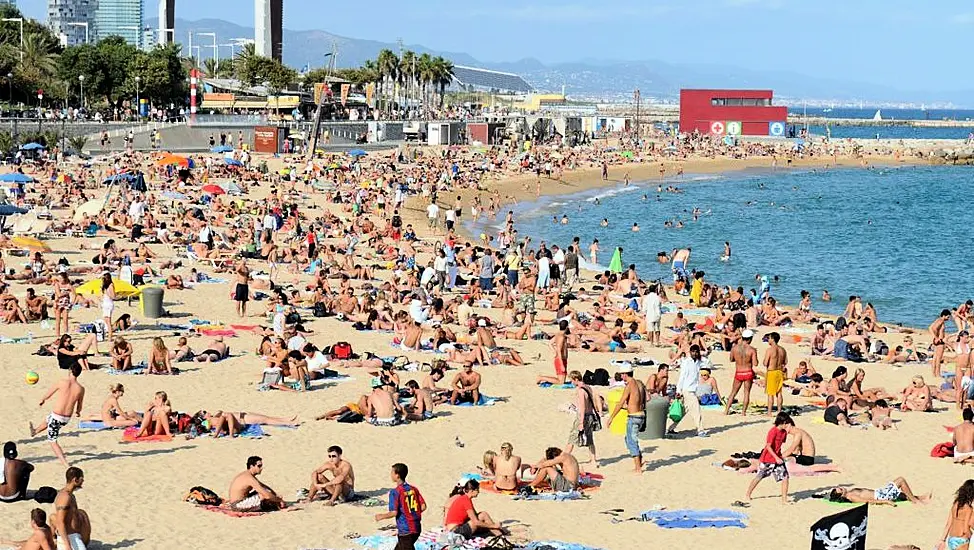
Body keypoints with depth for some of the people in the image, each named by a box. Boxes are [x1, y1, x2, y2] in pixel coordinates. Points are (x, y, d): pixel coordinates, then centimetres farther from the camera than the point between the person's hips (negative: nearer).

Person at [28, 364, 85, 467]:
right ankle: (35, 431, 65)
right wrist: (77, 412, 33)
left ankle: (65, 462, 3)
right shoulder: (81, 389, -7)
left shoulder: (62, 383, -17)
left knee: (53, 441, 13)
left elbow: (48, 394, 1)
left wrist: (42, 400, 24)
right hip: (67, 419, 5)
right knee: (48, 420, 36)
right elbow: (79, 407, 8)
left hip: (56, 416, -5)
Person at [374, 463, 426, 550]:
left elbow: (394, 513, -18)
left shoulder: (395, 492, -13)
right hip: (417, 528, 7)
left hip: (405, 530, -7)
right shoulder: (414, 489, 6)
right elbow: (423, 507, 4)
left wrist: (381, 516, -1)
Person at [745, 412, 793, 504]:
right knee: (759, 477, 9)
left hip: (778, 458, 6)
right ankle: (748, 495, 26)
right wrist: (776, 458, -25)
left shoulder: (783, 432, 1)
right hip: (768, 459, -6)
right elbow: (768, 446, -22)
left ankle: (784, 499, 0)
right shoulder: (773, 431, -21)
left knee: (785, 477, -5)